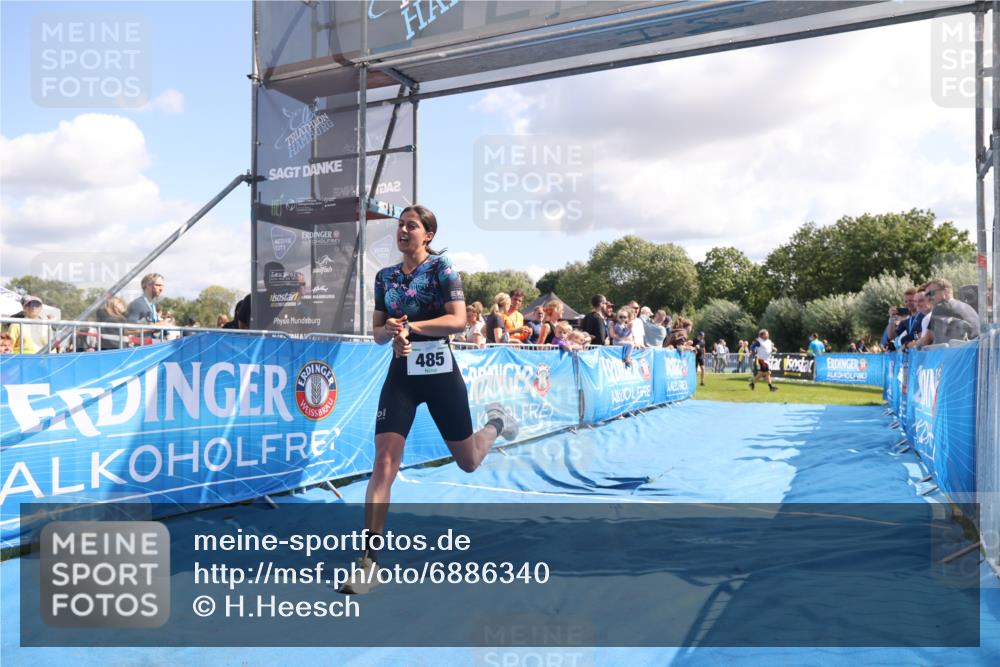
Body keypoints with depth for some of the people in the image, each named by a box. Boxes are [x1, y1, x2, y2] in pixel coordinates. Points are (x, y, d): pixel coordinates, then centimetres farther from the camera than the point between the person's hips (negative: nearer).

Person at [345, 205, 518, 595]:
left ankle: (496, 422, 48)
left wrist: (411, 327, -23)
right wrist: (391, 333, -12)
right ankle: (369, 561, -4)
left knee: (468, 462, 13)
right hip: (401, 375, 3)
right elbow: (377, 332, 11)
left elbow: (458, 320, -15)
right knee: (383, 464, -11)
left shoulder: (442, 268, -5)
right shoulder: (385, 277, 9)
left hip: (440, 372, -3)